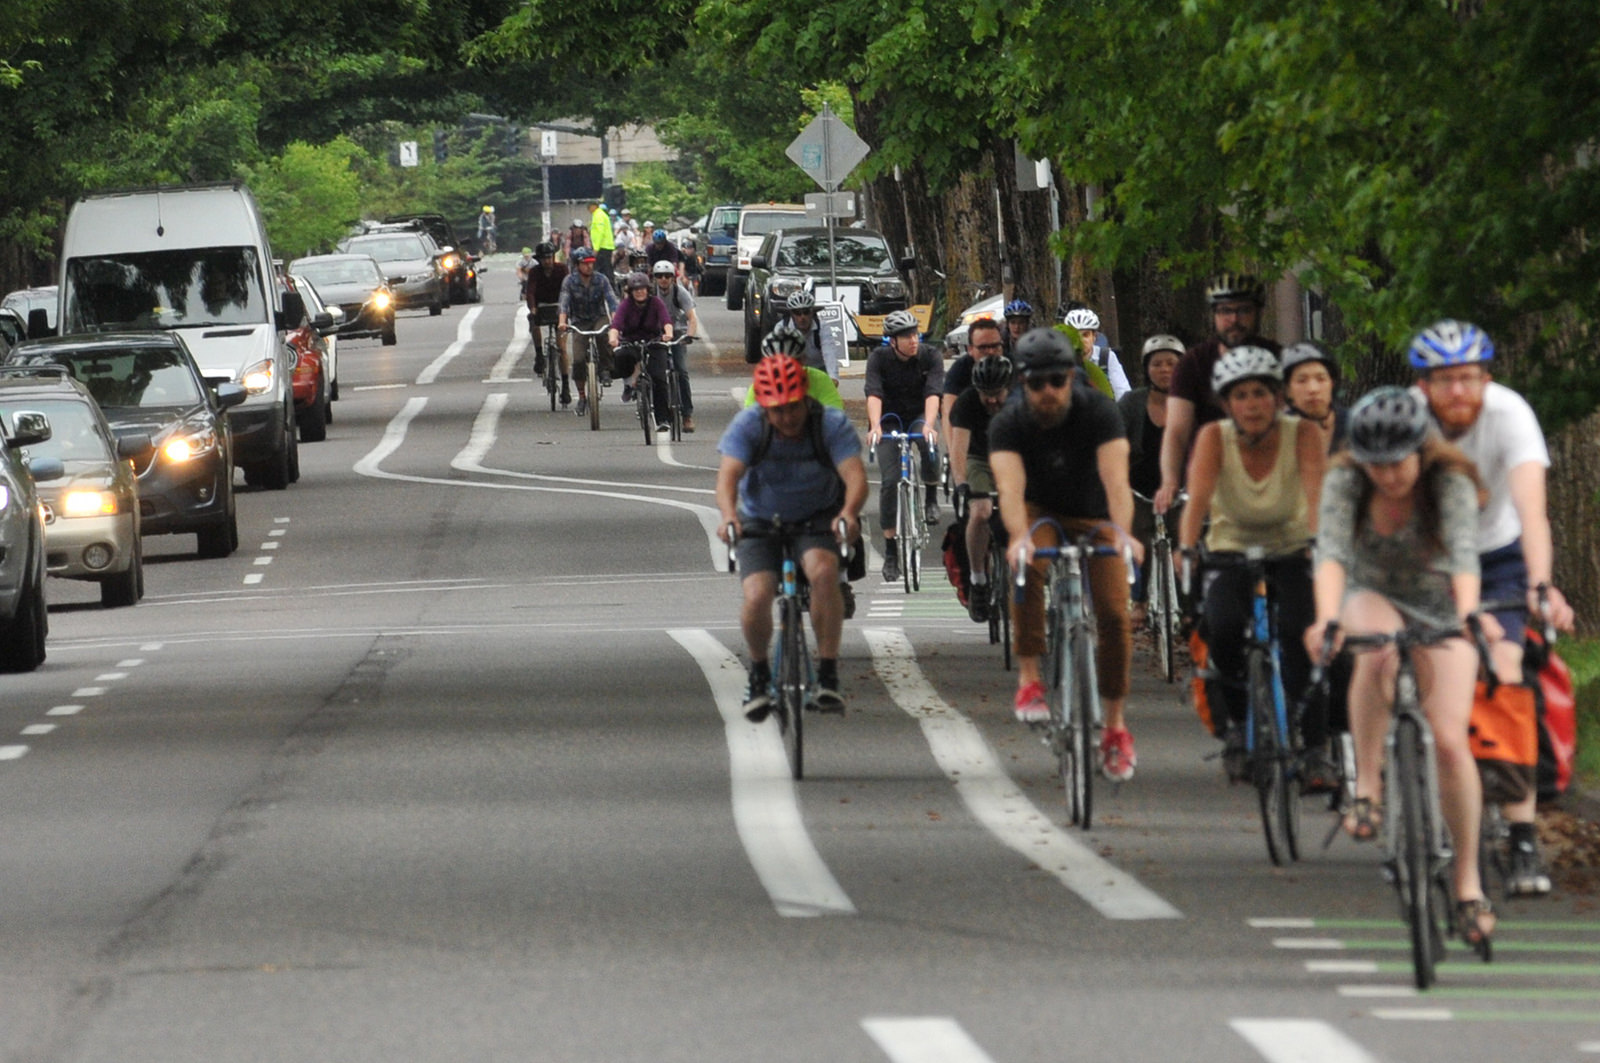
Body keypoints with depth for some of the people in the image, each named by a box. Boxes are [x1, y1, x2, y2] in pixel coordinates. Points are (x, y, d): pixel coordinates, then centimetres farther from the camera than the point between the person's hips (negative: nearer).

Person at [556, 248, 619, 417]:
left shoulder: (601, 280, -8)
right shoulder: (570, 281, -8)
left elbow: (612, 301, -17)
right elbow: (564, 302, -18)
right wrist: (562, 322, -36)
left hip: (599, 319, 0)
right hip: (579, 323, 0)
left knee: (603, 334, -37)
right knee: (578, 360, -13)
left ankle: (605, 370, -18)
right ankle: (582, 397, 3)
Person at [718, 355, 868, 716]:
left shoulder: (832, 425, -20)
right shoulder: (747, 425, -19)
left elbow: (855, 476, -31)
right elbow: (728, 475, -32)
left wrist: (848, 512, -53)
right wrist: (728, 515, -53)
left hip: (817, 520, -1)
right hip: (760, 521, 1)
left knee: (823, 571, -32)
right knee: (756, 597, -23)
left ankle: (828, 673, -22)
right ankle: (759, 674, 7)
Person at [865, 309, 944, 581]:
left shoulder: (930, 357, -15)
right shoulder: (879, 359, -15)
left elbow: (933, 394, -28)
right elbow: (874, 394, -28)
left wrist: (928, 425, -46)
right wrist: (875, 426, -46)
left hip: (920, 417, 0)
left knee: (929, 446, -36)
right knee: (889, 481, -13)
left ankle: (932, 498, -9)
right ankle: (890, 552, -5)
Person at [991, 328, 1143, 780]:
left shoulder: (1099, 412, -22)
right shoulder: (1009, 424, -20)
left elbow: (1115, 480, -34)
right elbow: (1010, 488, -35)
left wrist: (1123, 534, -51)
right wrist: (1018, 536, -55)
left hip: (1095, 520, 0)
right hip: (1042, 516, 0)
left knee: (1114, 615, -14)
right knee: (1027, 565, -35)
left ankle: (1115, 726, 1)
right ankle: (1029, 676, -28)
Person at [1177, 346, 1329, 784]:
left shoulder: (1303, 434, -15)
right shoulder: (1214, 438, -13)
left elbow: (1317, 494, -29)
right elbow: (1198, 498, -25)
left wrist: (1320, 541, -48)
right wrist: (1186, 550, -43)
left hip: (1292, 554, -1)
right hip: (1231, 551, 1)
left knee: (1300, 633, -29)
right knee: (1224, 628, -29)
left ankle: (1316, 749, -22)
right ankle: (1235, 723, -2)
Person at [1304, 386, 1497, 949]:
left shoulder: (1450, 482, -22)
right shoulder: (1346, 481, -18)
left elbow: (1464, 550, -37)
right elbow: (1331, 551, -32)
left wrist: (1469, 613, -57)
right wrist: (1327, 619, -51)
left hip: (1439, 609, -1)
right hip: (1371, 599, 1)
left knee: (1450, 740, -18)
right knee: (1376, 646, -39)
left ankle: (1468, 880, -5)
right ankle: (1367, 787, -29)